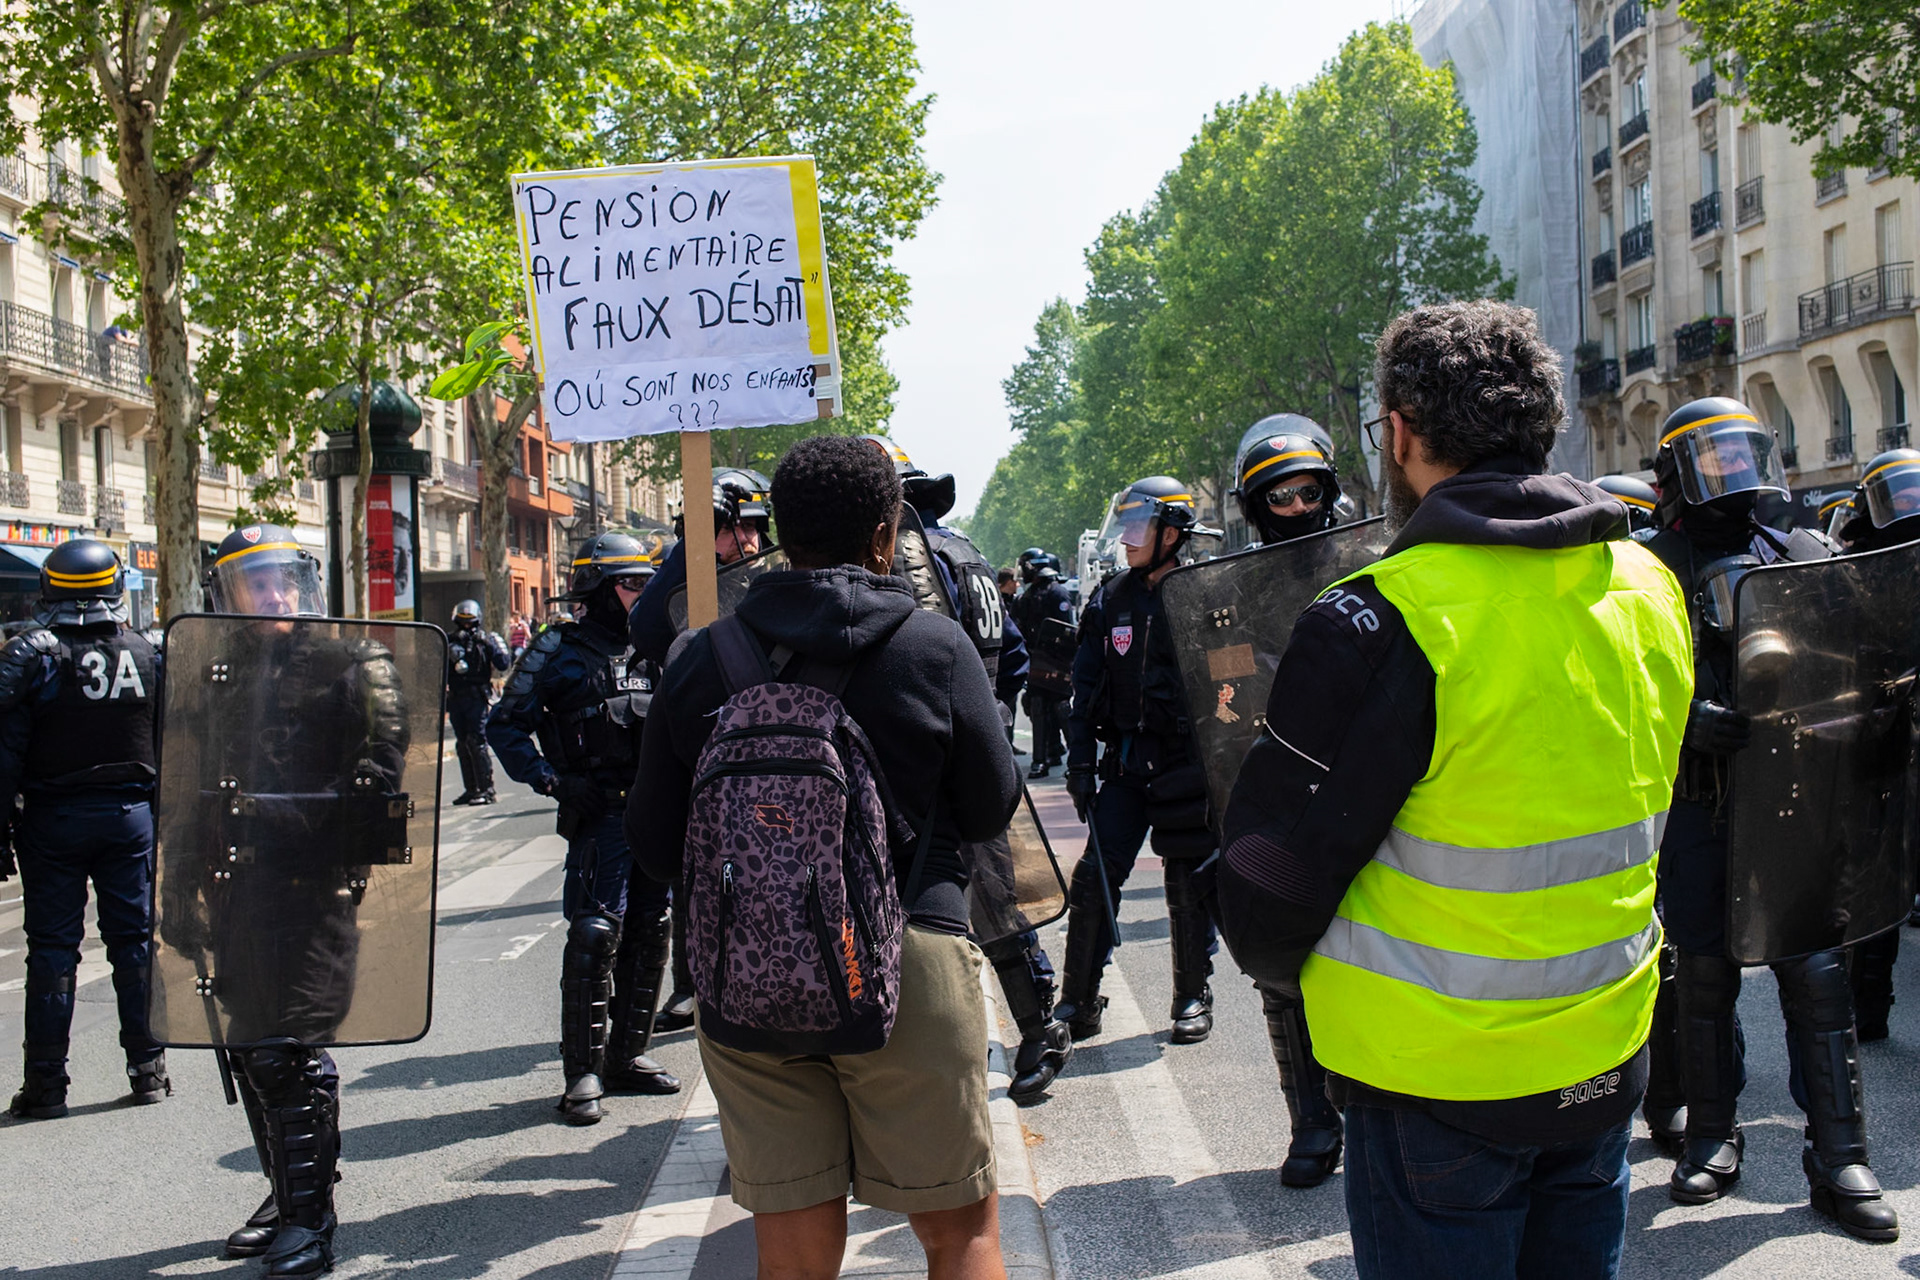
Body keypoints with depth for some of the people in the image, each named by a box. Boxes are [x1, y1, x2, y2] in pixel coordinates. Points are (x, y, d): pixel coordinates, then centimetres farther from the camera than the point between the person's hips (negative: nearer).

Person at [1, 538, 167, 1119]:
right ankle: (148, 1069, 13)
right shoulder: (146, 654, 2)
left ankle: (47, 1081, 5)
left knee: (52, 946, 3)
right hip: (130, 815, 2)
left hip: (53, 820, -2)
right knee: (135, 940, 9)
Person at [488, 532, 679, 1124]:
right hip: (599, 811, -6)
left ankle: (627, 1054, 22)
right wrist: (552, 780, -11)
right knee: (596, 936, -11)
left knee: (650, 933, 9)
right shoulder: (559, 651, -1)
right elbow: (505, 725, -1)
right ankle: (583, 1073, -4)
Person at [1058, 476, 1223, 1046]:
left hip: (1188, 760, -3)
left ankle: (1193, 1000, 20)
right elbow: (1087, 686, 10)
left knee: (1190, 884, 5)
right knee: (1094, 878, -2)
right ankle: (1078, 1004, 7)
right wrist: (1079, 760, 3)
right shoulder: (1111, 601, 8)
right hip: (1126, 759, 3)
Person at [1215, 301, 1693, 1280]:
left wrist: (1277, 965, 5)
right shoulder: (1649, 590, 0)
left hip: (1440, 1078, -6)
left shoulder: (1382, 623, -22)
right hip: (1607, 1057, 6)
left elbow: (1276, 862, -15)